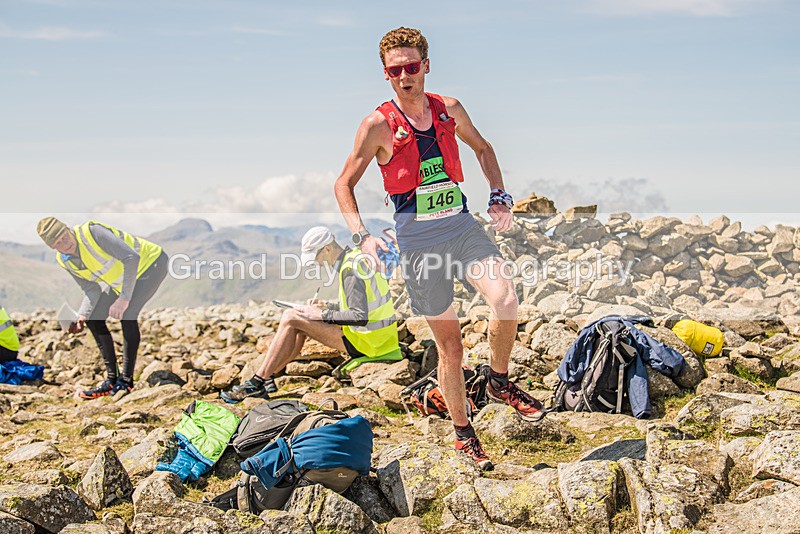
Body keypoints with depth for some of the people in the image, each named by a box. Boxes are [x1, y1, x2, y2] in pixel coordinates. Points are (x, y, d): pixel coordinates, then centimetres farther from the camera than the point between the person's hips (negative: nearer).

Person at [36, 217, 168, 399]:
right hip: (121, 279, 8)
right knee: (93, 319, 1)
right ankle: (112, 378, 8)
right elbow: (92, 289, 4)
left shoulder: (92, 232, -31)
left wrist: (124, 298, -35)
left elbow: (132, 258, -34)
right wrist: (82, 316, -12)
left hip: (150, 262, -8)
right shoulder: (64, 261, -6)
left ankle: (126, 379, -15)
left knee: (127, 314, -26)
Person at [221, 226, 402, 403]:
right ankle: (266, 380, 10)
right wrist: (326, 307, 10)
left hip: (365, 341, -10)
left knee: (291, 319, -11)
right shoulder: (355, 257, 12)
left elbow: (360, 317, -25)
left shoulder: (350, 270, -19)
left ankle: (258, 382, -5)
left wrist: (323, 314, -16)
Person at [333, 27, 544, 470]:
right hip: (418, 240, -3)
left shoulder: (450, 110, 5)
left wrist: (499, 197, 9)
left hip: (462, 225, 3)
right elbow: (344, 184, 1)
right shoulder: (378, 126, -6)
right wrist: (361, 235, -13)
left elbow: (482, 148, 22)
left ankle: (500, 383, 4)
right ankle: (463, 433, 22)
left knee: (505, 299, -23)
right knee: (449, 342, 3)